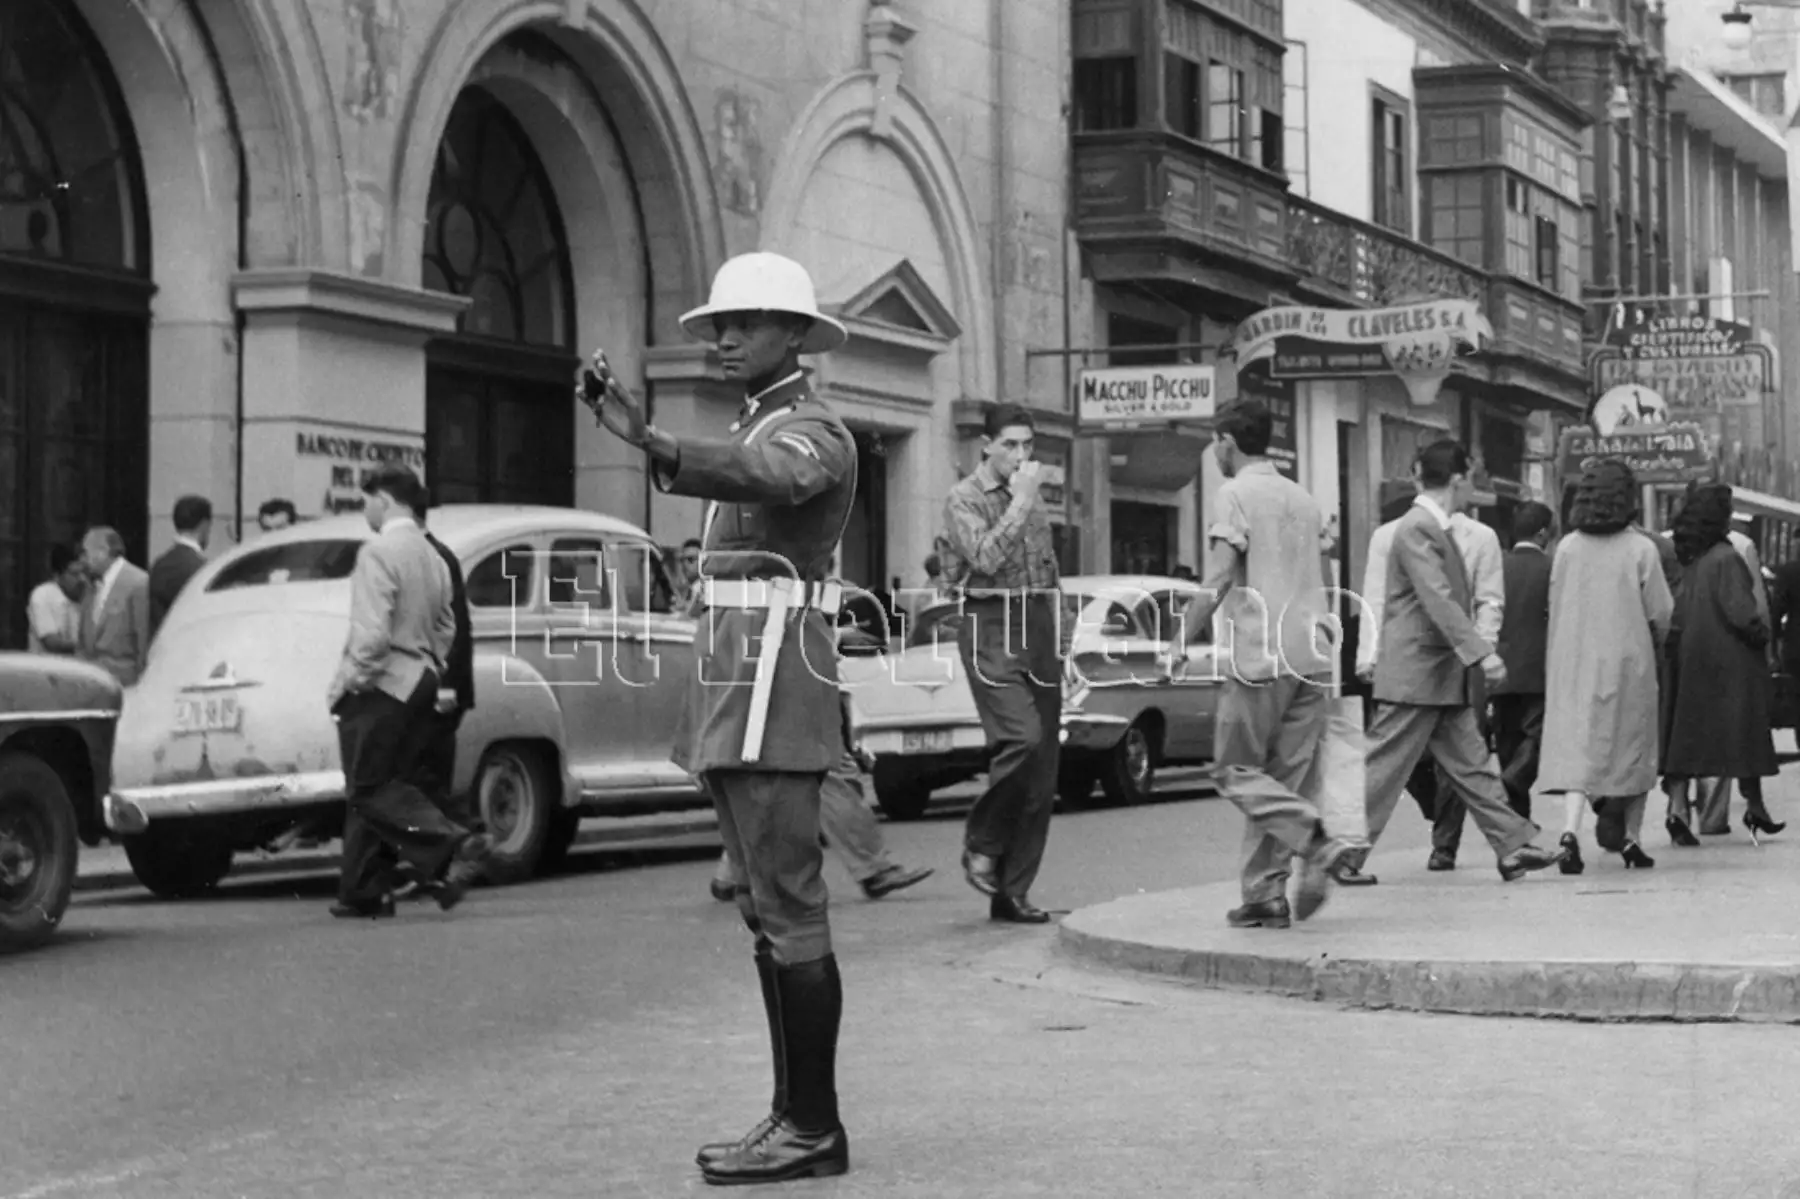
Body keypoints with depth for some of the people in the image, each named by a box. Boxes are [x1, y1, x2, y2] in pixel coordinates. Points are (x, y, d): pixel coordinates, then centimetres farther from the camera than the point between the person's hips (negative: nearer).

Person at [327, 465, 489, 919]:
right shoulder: (431, 556, 14)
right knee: (376, 786, 14)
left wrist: (353, 678, -13)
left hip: (379, 686, -9)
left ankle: (455, 845, -21)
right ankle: (365, 891, 15)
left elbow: (372, 630, -22)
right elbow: (446, 627, 18)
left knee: (371, 788, -6)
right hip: (418, 684, 9)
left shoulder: (379, 551, -13)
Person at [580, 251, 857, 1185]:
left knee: (786, 905, -9)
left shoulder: (811, 432, -9)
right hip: (732, 685, 10)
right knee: (770, 906, 10)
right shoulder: (755, 432, 22)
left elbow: (769, 476, -34)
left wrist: (647, 441, -48)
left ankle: (812, 1126, -6)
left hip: (773, 678, -10)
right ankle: (795, 1115, 13)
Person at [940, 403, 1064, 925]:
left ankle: (1012, 894, 7)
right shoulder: (964, 499, -2)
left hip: (1039, 627, 6)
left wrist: (1057, 636, 17)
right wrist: (1020, 501, -13)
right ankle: (981, 843, -3)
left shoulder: (1032, 496, 18)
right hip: (991, 627, -6)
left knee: (1043, 769, 2)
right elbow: (986, 558, -18)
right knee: (1022, 737, -25)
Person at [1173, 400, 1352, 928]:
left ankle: (1315, 841, -19)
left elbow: (1219, 580, -13)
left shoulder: (1237, 493, -4)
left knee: (1238, 770, 1)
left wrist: (1182, 641, -8)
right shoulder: (1303, 498, 18)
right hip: (1311, 653, 7)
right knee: (1287, 777, 7)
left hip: (1259, 654, -7)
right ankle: (1266, 895, 5)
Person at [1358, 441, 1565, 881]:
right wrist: (1482, 652, -29)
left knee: (1472, 764, 7)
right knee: (1384, 768, -4)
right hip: (1414, 675, -10)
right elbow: (1439, 601, -24)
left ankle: (1513, 848, 7)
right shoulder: (1415, 530, -16)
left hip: (1445, 677, 10)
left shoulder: (1435, 528, 15)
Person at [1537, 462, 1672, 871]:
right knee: (1632, 748, 13)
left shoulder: (1567, 548, -1)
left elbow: (1555, 607, 6)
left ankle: (1571, 829, -20)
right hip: (1627, 662, -2)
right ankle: (1631, 837, 21)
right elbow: (1660, 612, -5)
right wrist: (1654, 645, 15)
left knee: (1576, 747, -1)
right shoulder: (1640, 550, -9)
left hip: (1574, 663, 2)